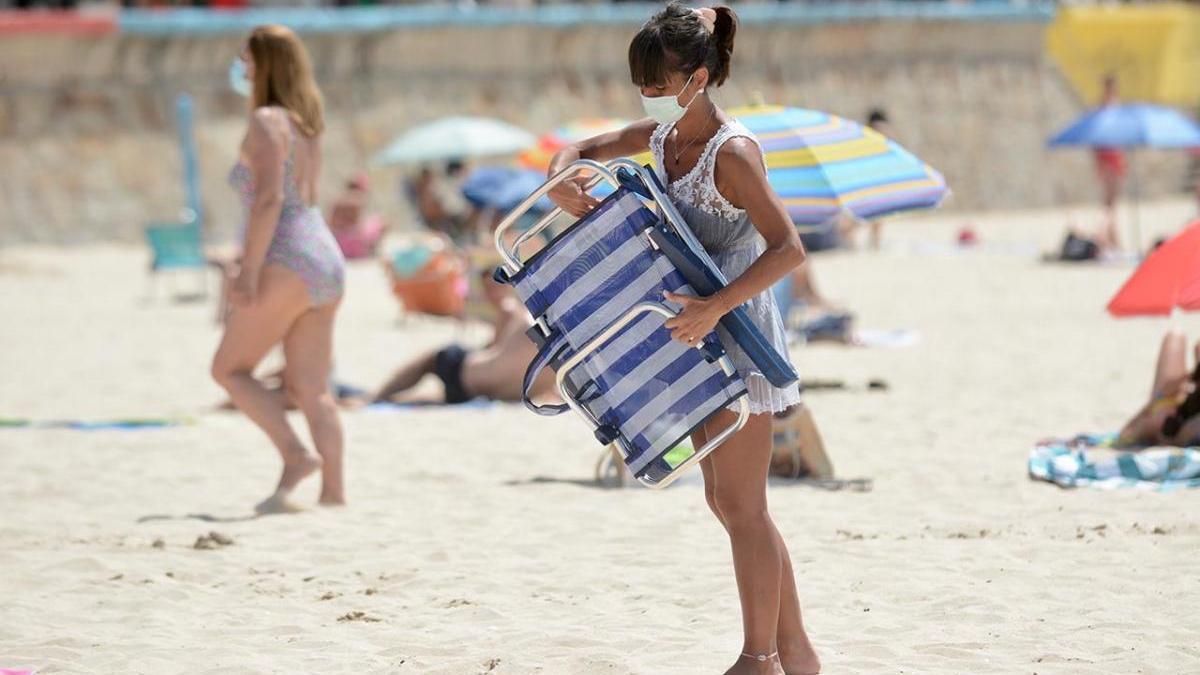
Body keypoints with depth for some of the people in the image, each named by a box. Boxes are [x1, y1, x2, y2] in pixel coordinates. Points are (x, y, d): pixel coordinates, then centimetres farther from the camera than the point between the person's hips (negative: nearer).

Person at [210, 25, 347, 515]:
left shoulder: (267, 122, -8)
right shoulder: (306, 124, 18)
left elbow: (269, 199, -19)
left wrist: (248, 272, -21)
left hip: (287, 264, -9)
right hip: (326, 260, 9)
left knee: (229, 369, 0)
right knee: (311, 389, 6)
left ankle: (295, 455, -13)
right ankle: (334, 492, -1)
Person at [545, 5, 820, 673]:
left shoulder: (731, 152, -20)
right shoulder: (664, 135, 6)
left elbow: (788, 248, -27)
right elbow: (579, 150, 20)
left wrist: (714, 307, -34)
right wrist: (562, 180, -4)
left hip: (737, 329, -9)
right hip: (700, 341, 9)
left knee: (740, 504, -5)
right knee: (727, 502, 12)